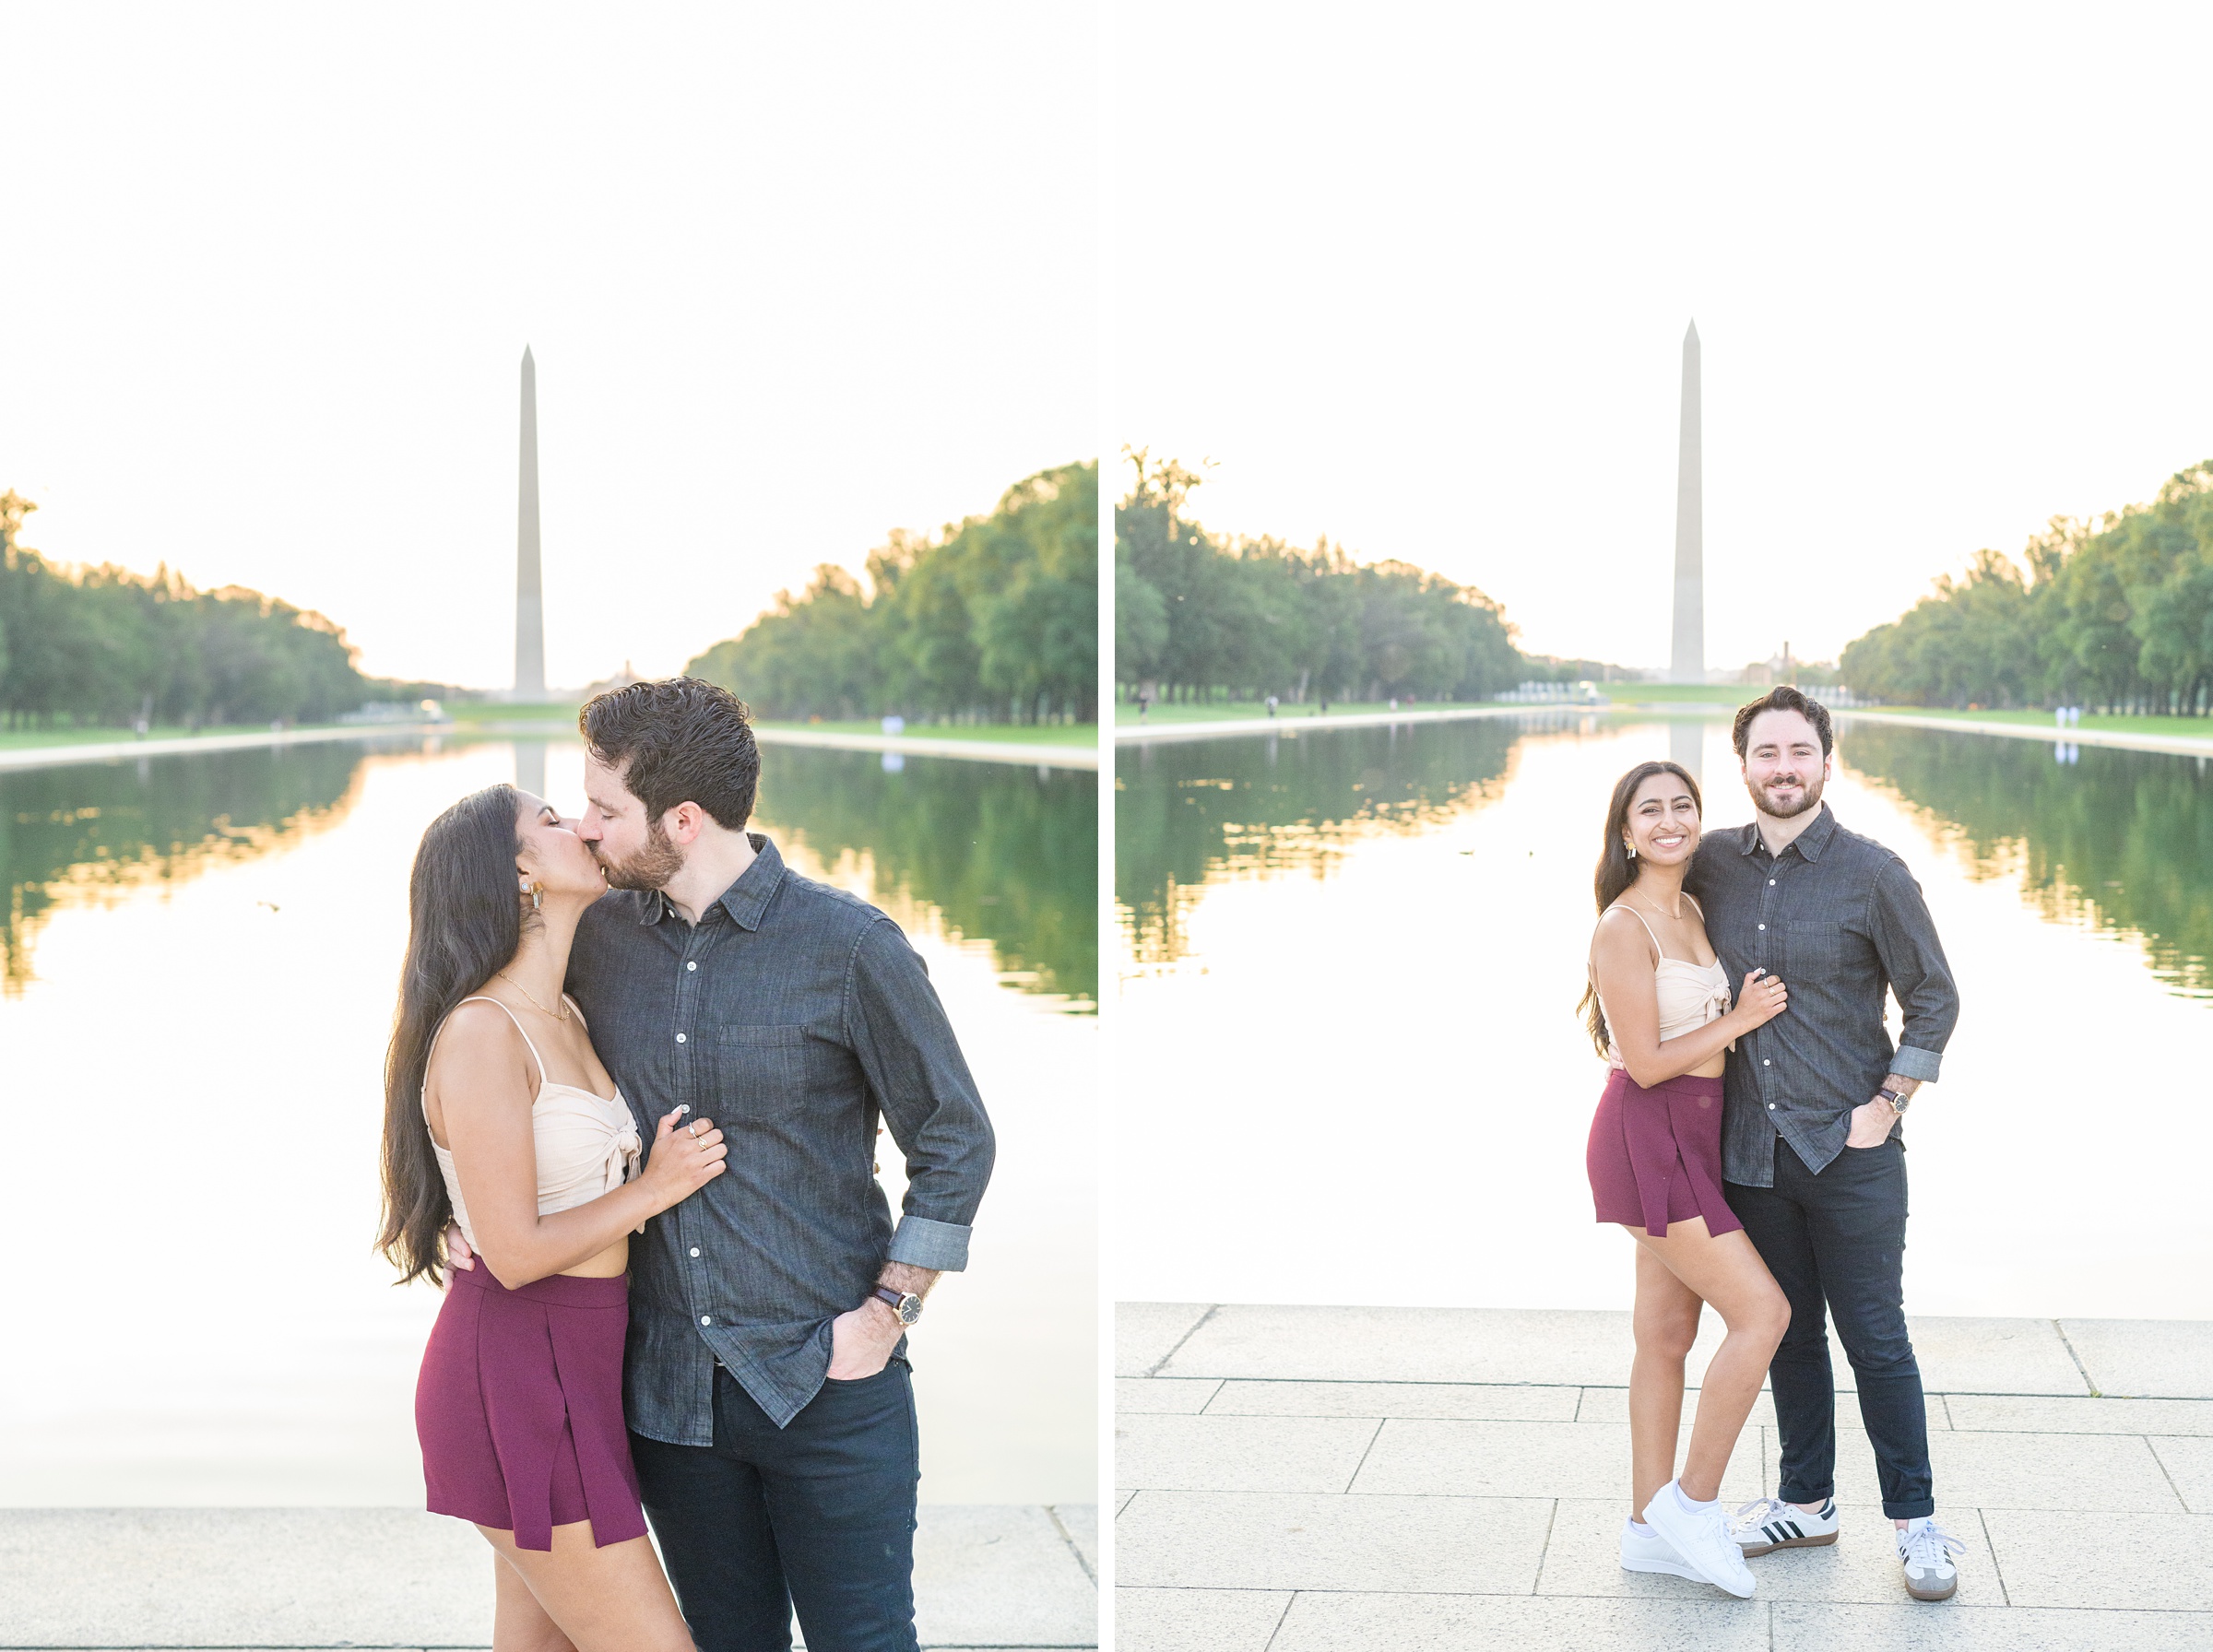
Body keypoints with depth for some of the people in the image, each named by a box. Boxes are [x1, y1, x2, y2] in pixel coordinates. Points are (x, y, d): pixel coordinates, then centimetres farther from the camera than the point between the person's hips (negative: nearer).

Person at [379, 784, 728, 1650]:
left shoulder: (564, 1018, 10)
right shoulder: (479, 1035, -18)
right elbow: (515, 1251, -20)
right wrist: (656, 1187, -9)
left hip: (573, 1364, 9)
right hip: (516, 1375, -9)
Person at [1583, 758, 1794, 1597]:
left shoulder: (1693, 914, 11)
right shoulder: (1623, 929, -16)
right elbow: (1645, 1063, -18)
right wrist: (1741, 1019, -12)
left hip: (1692, 1141, 9)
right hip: (1650, 1140, -9)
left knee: (1668, 1336, 11)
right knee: (1762, 1311, -11)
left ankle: (1651, 1530, 18)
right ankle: (1695, 1500, 0)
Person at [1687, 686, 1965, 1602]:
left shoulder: (1873, 873, -8)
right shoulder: (1713, 864, 4)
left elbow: (1934, 1000, -3)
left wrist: (1885, 1107, -9)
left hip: (1850, 1151, -4)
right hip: (1750, 1150, 4)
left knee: (1875, 1337, 1)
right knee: (1787, 1332, 14)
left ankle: (1916, 1522, 13)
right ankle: (1806, 1501, 28)